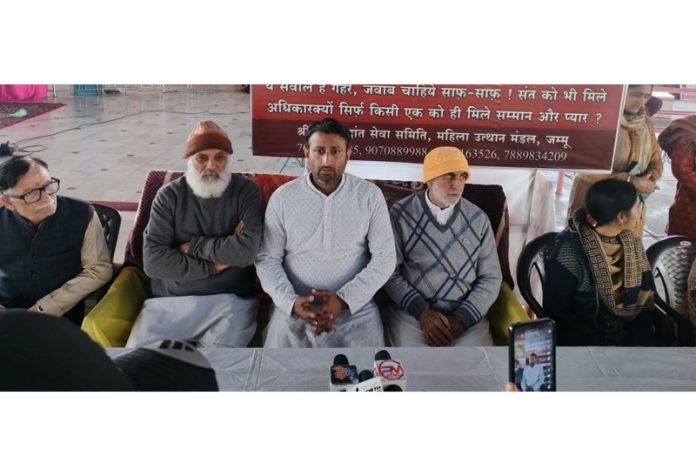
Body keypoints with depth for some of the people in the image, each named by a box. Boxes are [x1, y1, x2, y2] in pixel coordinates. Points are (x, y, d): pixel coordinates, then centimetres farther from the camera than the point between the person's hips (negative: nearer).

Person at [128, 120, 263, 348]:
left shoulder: (246, 191, 0)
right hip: (170, 301, 2)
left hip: (229, 301, -2)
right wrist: (214, 265, -10)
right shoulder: (169, 195, 3)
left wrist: (192, 246, -6)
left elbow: (247, 250, -16)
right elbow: (153, 261, -8)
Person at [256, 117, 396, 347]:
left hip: (356, 306, 0)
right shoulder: (282, 197, 2)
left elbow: (385, 257, -2)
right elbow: (267, 258, 2)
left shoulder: (370, 195, 0)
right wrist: (291, 301, -14)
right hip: (294, 307, 1)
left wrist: (344, 298, -13)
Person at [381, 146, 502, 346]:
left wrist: (461, 318, -7)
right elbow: (389, 271, -3)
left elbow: (491, 277, 6)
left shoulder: (478, 219, 5)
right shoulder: (401, 213, -2)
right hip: (410, 312, -2)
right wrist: (421, 312, -13)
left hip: (465, 315, 2)